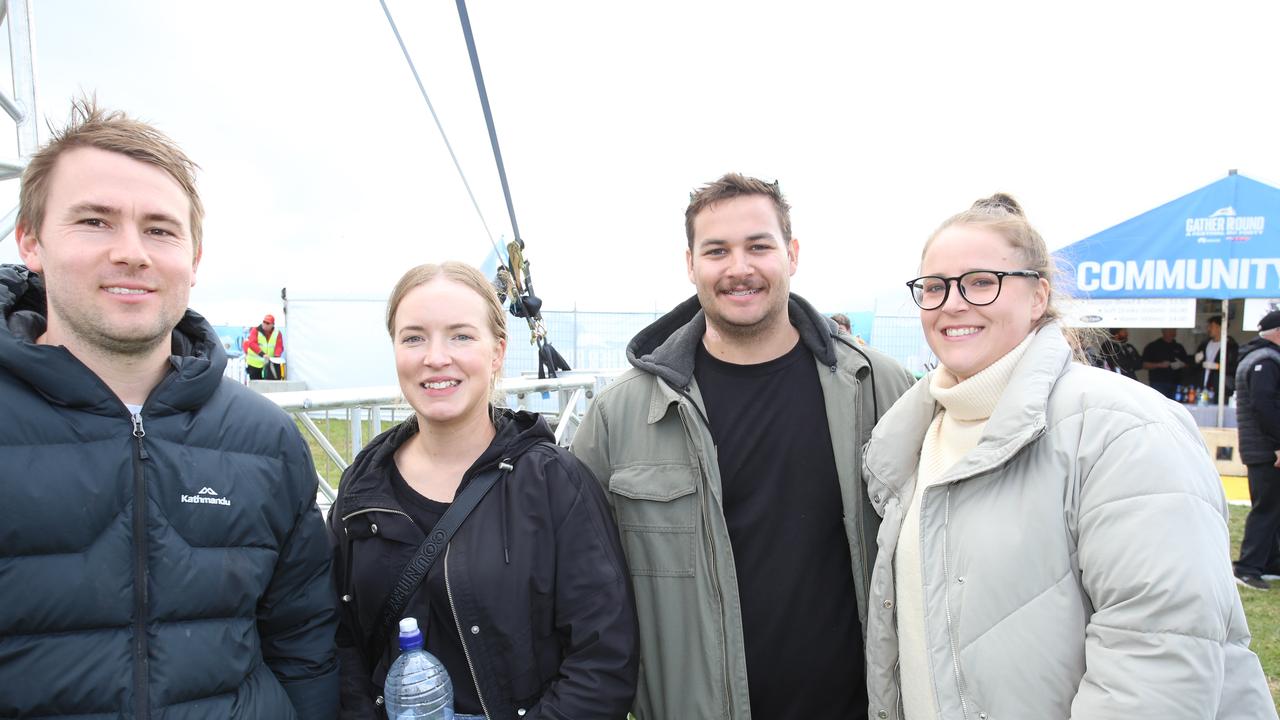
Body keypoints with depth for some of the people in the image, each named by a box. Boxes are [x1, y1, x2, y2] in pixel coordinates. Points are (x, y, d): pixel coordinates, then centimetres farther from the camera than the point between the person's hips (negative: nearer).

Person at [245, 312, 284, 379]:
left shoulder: (277, 333, 0)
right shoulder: (255, 330, -6)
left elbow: (279, 346, -8)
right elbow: (252, 343, -20)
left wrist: (276, 357, -28)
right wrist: (262, 354, -33)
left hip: (269, 364, 1)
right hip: (254, 363, -1)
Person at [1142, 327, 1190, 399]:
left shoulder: (1179, 347, 14)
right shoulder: (1152, 347, 1)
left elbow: (1187, 364, 19)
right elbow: (1144, 365, -3)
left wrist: (1181, 365, -4)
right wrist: (1160, 365, -16)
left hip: (1175, 384, 4)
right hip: (1158, 384, -4)